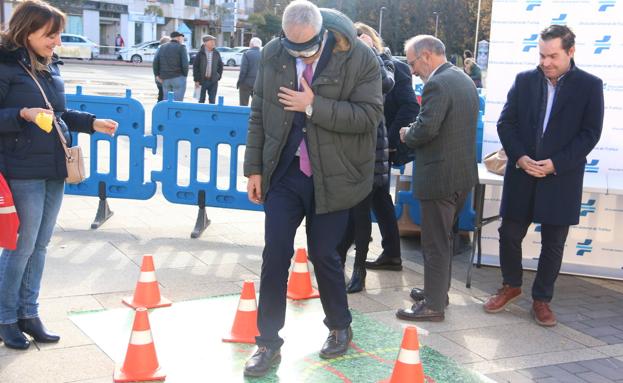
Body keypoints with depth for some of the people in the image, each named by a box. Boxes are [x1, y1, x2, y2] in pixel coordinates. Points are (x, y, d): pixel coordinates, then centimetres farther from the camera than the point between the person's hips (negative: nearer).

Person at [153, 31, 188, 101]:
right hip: (178, 78, -5)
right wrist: (185, 75, 1)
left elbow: (155, 62, 5)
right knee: (177, 101, -6)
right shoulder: (181, 47, -4)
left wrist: (157, 75, 8)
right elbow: (185, 63, -12)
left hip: (165, 79, 5)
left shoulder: (162, 47, 12)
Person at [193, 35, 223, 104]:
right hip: (202, 80, -2)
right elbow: (195, 67, -3)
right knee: (201, 100, 6)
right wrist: (196, 80, -6)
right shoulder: (200, 54, -3)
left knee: (212, 100, 3)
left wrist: (218, 77, 7)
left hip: (213, 81, 2)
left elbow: (220, 66, 14)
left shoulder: (216, 54, 6)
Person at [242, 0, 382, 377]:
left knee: (324, 255, 8)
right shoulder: (272, 54, -2)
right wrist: (255, 168, 3)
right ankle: (269, 343, 13)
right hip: (284, 172, 3)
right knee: (275, 254, 1)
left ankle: (340, 328, 33)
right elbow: (259, 115, 5)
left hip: (331, 176, -2)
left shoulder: (360, 57, -12)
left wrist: (313, 105, -22)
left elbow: (369, 115, -17)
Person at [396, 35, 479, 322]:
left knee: (435, 242, 0)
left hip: (439, 175, -10)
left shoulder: (437, 84, -19)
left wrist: (407, 134, -6)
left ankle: (433, 305, 8)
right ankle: (439, 290, 33)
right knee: (444, 238, 21)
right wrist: (413, 132, 13)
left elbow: (426, 128, -27)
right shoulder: (465, 80, 12)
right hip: (463, 171, 10)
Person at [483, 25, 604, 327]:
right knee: (510, 233, 8)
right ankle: (511, 286, 31)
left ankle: (541, 299, 22)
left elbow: (590, 133, -6)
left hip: (562, 178, -2)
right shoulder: (524, 80, 4)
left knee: (553, 243, 7)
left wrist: (555, 163, -15)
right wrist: (519, 157, -11)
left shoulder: (589, 86, -2)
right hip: (521, 174, 2)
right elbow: (505, 122, 4)